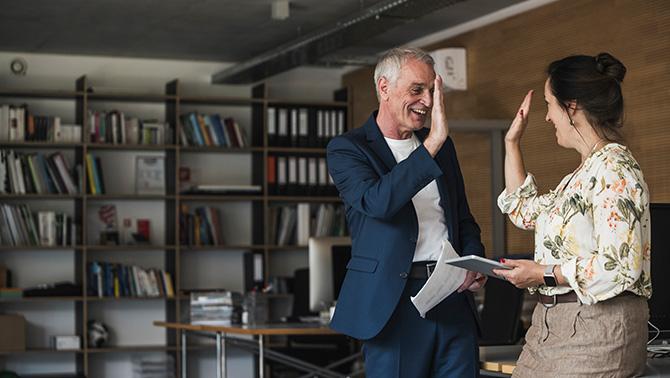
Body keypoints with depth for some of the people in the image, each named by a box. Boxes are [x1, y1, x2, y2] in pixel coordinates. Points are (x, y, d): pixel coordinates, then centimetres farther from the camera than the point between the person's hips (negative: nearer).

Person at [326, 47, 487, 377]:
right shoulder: (347, 149, -3)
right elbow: (377, 202, -22)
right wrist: (432, 144, -23)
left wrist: (475, 262, 3)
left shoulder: (442, 145, 15)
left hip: (455, 298, 5)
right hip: (394, 301, -5)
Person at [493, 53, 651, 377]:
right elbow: (525, 212, 31)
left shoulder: (613, 168, -15)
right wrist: (512, 143, 28)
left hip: (595, 327, -9)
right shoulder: (584, 172, 16)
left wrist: (545, 274, -16)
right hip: (552, 323, 10)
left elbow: (622, 266, -23)